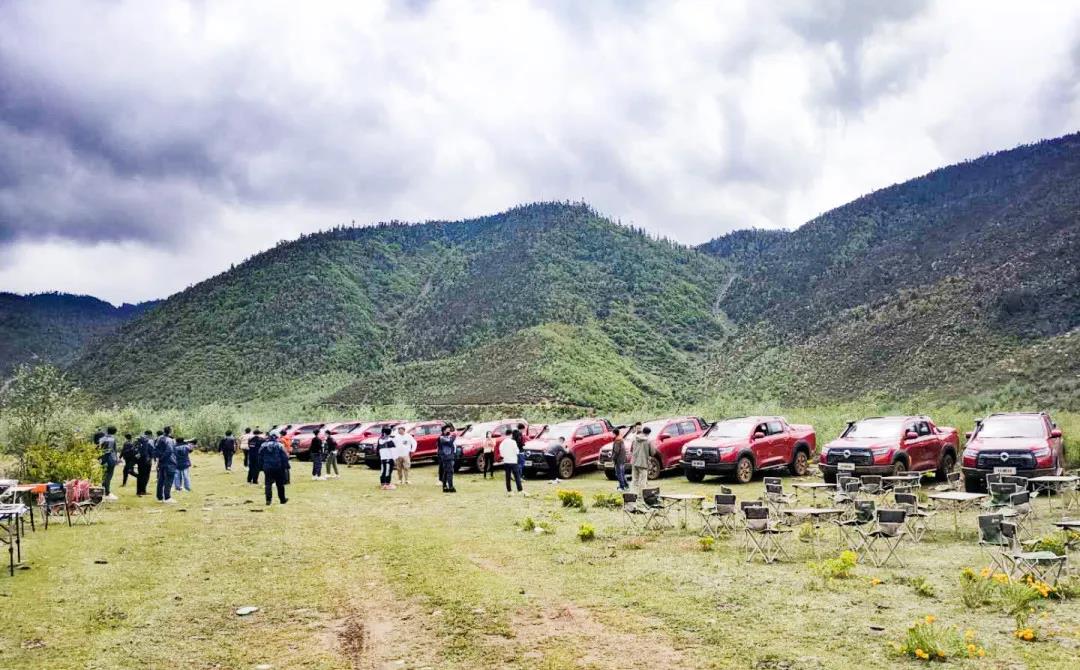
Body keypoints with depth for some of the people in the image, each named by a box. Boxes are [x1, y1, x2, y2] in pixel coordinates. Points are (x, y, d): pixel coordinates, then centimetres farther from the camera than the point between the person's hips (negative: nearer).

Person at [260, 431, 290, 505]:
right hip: (278, 468, -2)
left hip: (267, 468, 2)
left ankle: (268, 499, -6)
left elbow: (260, 457, 10)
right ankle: (282, 499, 17)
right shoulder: (279, 445, -6)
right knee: (280, 484, 9)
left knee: (268, 484, 4)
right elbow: (285, 457, -7)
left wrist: (261, 467, 15)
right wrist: (286, 467, -1)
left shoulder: (263, 445, 5)